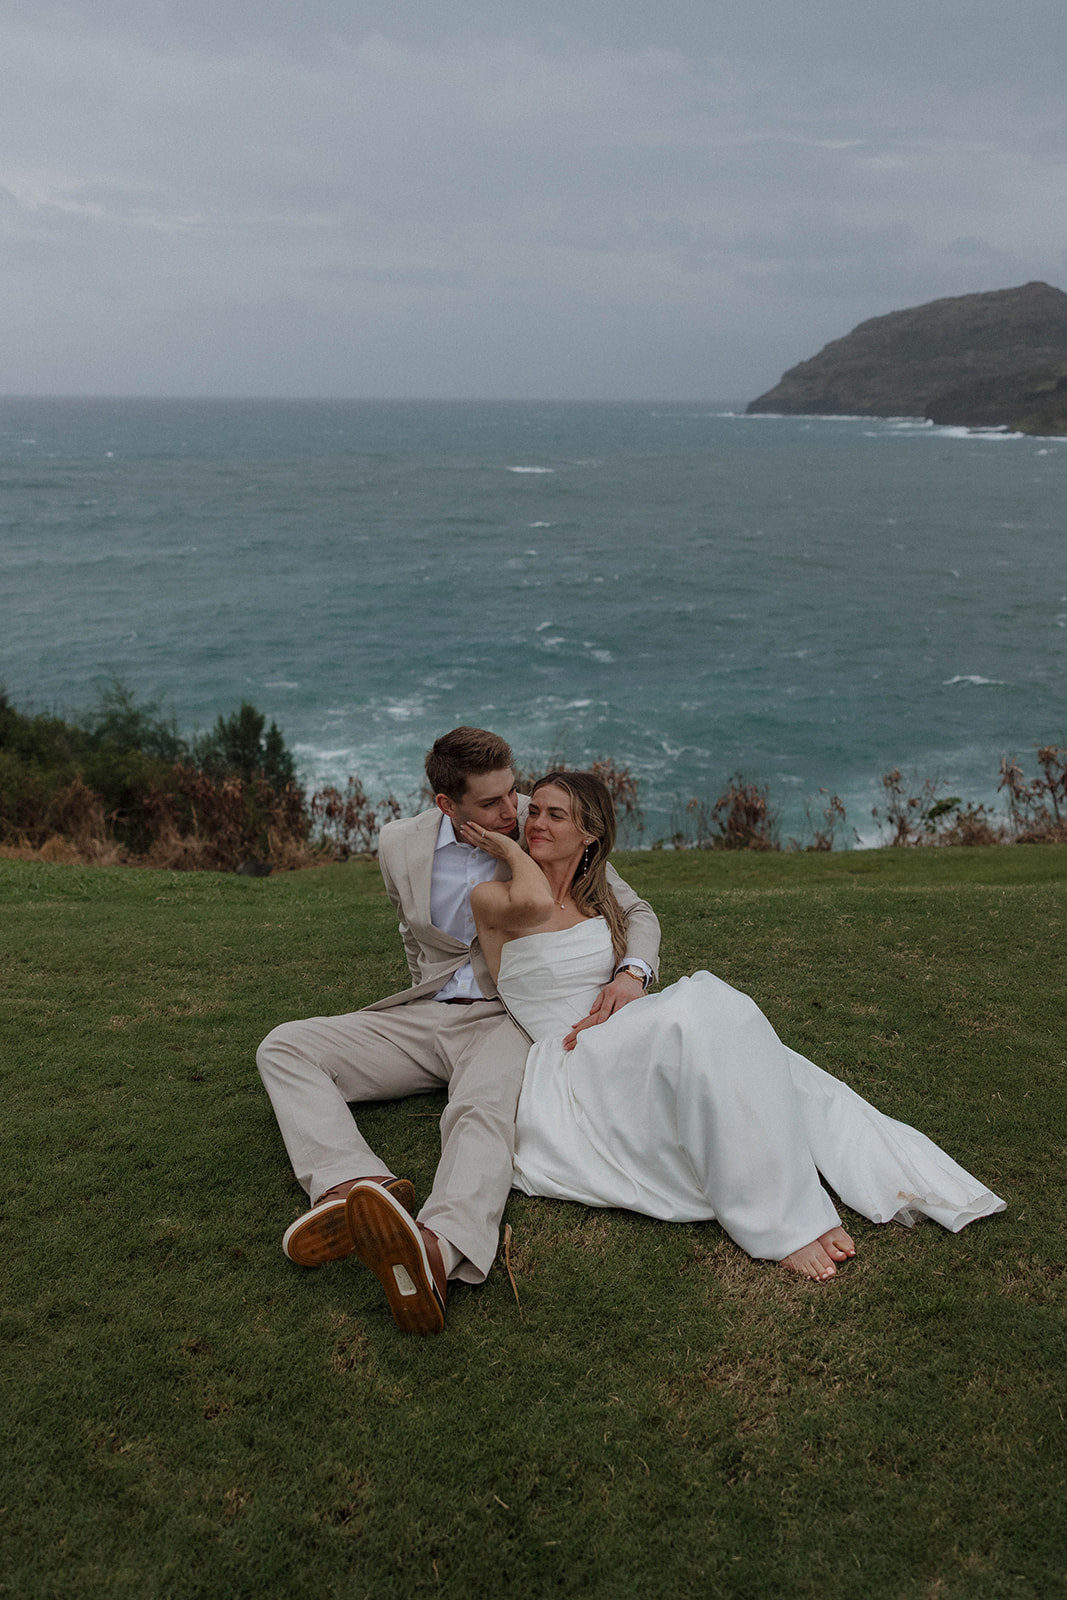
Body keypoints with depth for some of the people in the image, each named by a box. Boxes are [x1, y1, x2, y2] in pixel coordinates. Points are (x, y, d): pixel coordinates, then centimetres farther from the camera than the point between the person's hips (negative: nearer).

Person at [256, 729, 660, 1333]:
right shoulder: (401, 843, 0)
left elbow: (636, 910, 0)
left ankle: (438, 1248, -64)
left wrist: (631, 972, -20)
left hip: (507, 1018, -4)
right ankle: (358, 1184, -38)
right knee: (283, 1047, -14)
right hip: (423, 1015, 4)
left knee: (485, 1111, -38)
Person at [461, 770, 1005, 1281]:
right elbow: (534, 903, -25)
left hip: (619, 1044, 6)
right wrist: (509, 849, -7)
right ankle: (778, 1221, -36)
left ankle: (892, 1177, -31)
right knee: (692, 1012, -31)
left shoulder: (597, 901, 17)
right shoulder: (490, 898, -1)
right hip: (569, 1073, -6)